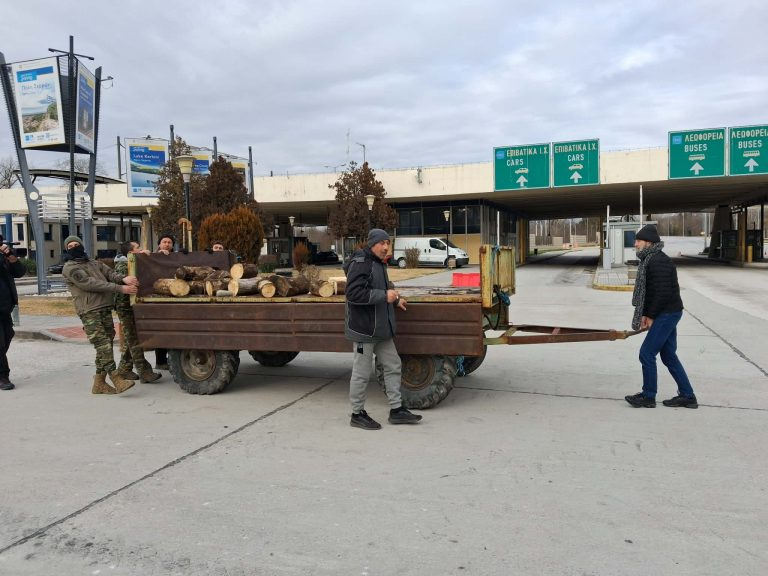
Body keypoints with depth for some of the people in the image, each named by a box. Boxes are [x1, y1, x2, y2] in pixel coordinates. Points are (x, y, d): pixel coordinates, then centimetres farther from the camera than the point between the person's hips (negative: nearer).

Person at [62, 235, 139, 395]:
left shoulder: (95, 263, 22)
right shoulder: (70, 268, 1)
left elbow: (110, 273, 6)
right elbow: (92, 284, -11)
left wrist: (124, 279, -19)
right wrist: (121, 288, -17)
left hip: (106, 309, 7)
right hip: (90, 313, -7)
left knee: (105, 347, 7)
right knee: (104, 346, -14)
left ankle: (99, 383, 15)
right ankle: (117, 379, -15)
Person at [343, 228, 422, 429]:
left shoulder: (379, 264, 16)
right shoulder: (360, 263, -16)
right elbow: (353, 293, -26)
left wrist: (395, 300, 15)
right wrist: (384, 296, -23)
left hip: (381, 328, 10)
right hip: (364, 328, -10)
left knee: (393, 366, 13)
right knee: (362, 372, 1)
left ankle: (397, 409, 23)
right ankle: (357, 414, 15)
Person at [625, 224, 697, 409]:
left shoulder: (659, 261, -18)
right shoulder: (649, 260, 13)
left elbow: (663, 292, -24)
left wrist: (651, 316, -16)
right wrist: (646, 314, 11)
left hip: (667, 314, -10)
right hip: (667, 314, 10)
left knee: (647, 353, -4)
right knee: (669, 355, 14)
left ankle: (648, 396, 8)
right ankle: (687, 396, 22)